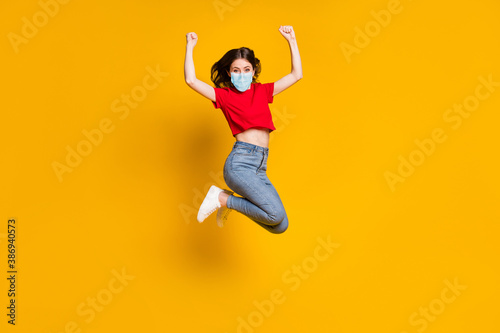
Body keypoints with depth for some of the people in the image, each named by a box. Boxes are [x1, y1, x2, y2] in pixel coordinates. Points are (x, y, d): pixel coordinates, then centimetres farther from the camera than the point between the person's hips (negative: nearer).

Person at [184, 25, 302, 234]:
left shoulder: (263, 91, 19)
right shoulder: (224, 95, 7)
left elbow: (296, 75, 19)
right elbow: (191, 80, -5)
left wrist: (291, 41, 15)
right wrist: (190, 47, -1)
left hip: (260, 169, 6)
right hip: (240, 162, -6)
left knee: (280, 227, 2)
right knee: (276, 214, -22)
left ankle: (227, 200, 17)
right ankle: (222, 198, -3)